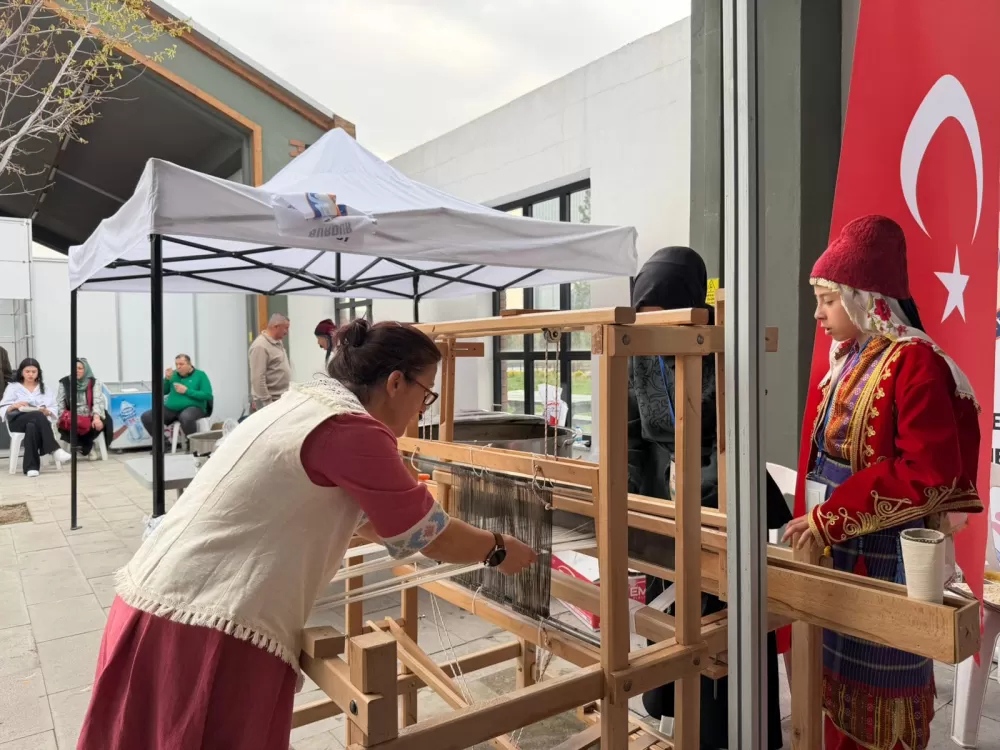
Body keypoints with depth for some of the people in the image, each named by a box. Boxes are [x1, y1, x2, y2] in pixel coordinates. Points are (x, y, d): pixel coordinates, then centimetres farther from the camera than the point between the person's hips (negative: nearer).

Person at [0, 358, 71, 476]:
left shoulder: (44, 387, 18)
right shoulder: (12, 387, 14)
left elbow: (53, 410, 10)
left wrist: (46, 411, -14)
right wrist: (14, 406, -17)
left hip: (40, 421, 1)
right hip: (17, 421, -1)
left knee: (32, 426, -37)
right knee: (38, 416, -36)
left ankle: (31, 466, -41)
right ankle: (54, 450, -41)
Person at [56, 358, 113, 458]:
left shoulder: (95, 382, 2)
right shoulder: (64, 382, 8)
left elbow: (97, 401, -12)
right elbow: (60, 403, 3)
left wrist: (96, 418, -30)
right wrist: (62, 418, -15)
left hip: (90, 417, -1)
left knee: (100, 424, -33)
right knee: (63, 427, -31)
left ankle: (83, 445, -3)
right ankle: (88, 446, -8)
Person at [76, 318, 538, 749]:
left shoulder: (304, 403, 13)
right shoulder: (350, 429, -16)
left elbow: (355, 516, 24)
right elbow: (432, 537, -7)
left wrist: (462, 540, 29)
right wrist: (498, 551, 12)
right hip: (209, 630, -9)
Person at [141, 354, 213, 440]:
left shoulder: (200, 375, 0)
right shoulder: (173, 374, 13)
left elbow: (207, 395, -9)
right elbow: (163, 392, 15)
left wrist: (187, 391, -13)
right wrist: (167, 379, -2)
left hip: (192, 407, -6)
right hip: (171, 409, 6)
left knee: (186, 417, -41)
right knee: (146, 416, -12)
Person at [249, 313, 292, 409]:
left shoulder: (278, 342, 12)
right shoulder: (260, 346, -18)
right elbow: (258, 378, -22)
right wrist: (267, 403, -22)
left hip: (282, 397, 9)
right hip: (270, 400, -9)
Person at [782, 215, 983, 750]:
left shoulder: (915, 361, -16)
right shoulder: (846, 362, 9)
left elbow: (929, 474, -22)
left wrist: (829, 520, -21)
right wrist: (812, 519, 6)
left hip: (885, 555, -7)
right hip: (836, 549, 8)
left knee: (881, 681, 8)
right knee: (839, 677, 18)